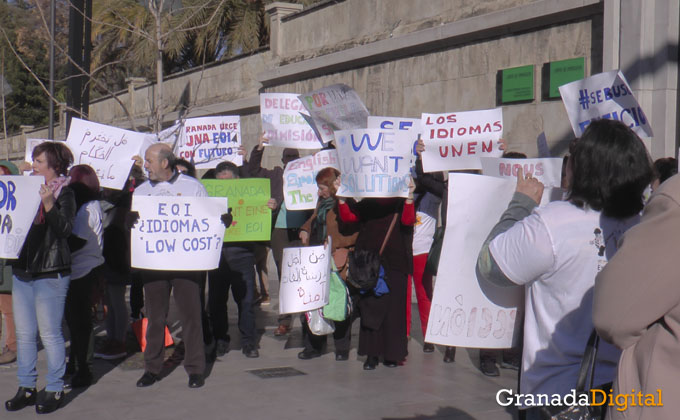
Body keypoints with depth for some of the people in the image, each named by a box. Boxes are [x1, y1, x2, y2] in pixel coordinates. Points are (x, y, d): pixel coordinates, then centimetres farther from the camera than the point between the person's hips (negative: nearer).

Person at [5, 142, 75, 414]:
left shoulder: (64, 192, -4)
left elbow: (65, 229, -16)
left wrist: (49, 205, -27)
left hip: (50, 273, -6)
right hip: (22, 269, 6)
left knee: (50, 333, -1)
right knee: (24, 333, 10)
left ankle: (55, 389, 9)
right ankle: (26, 387, 19)